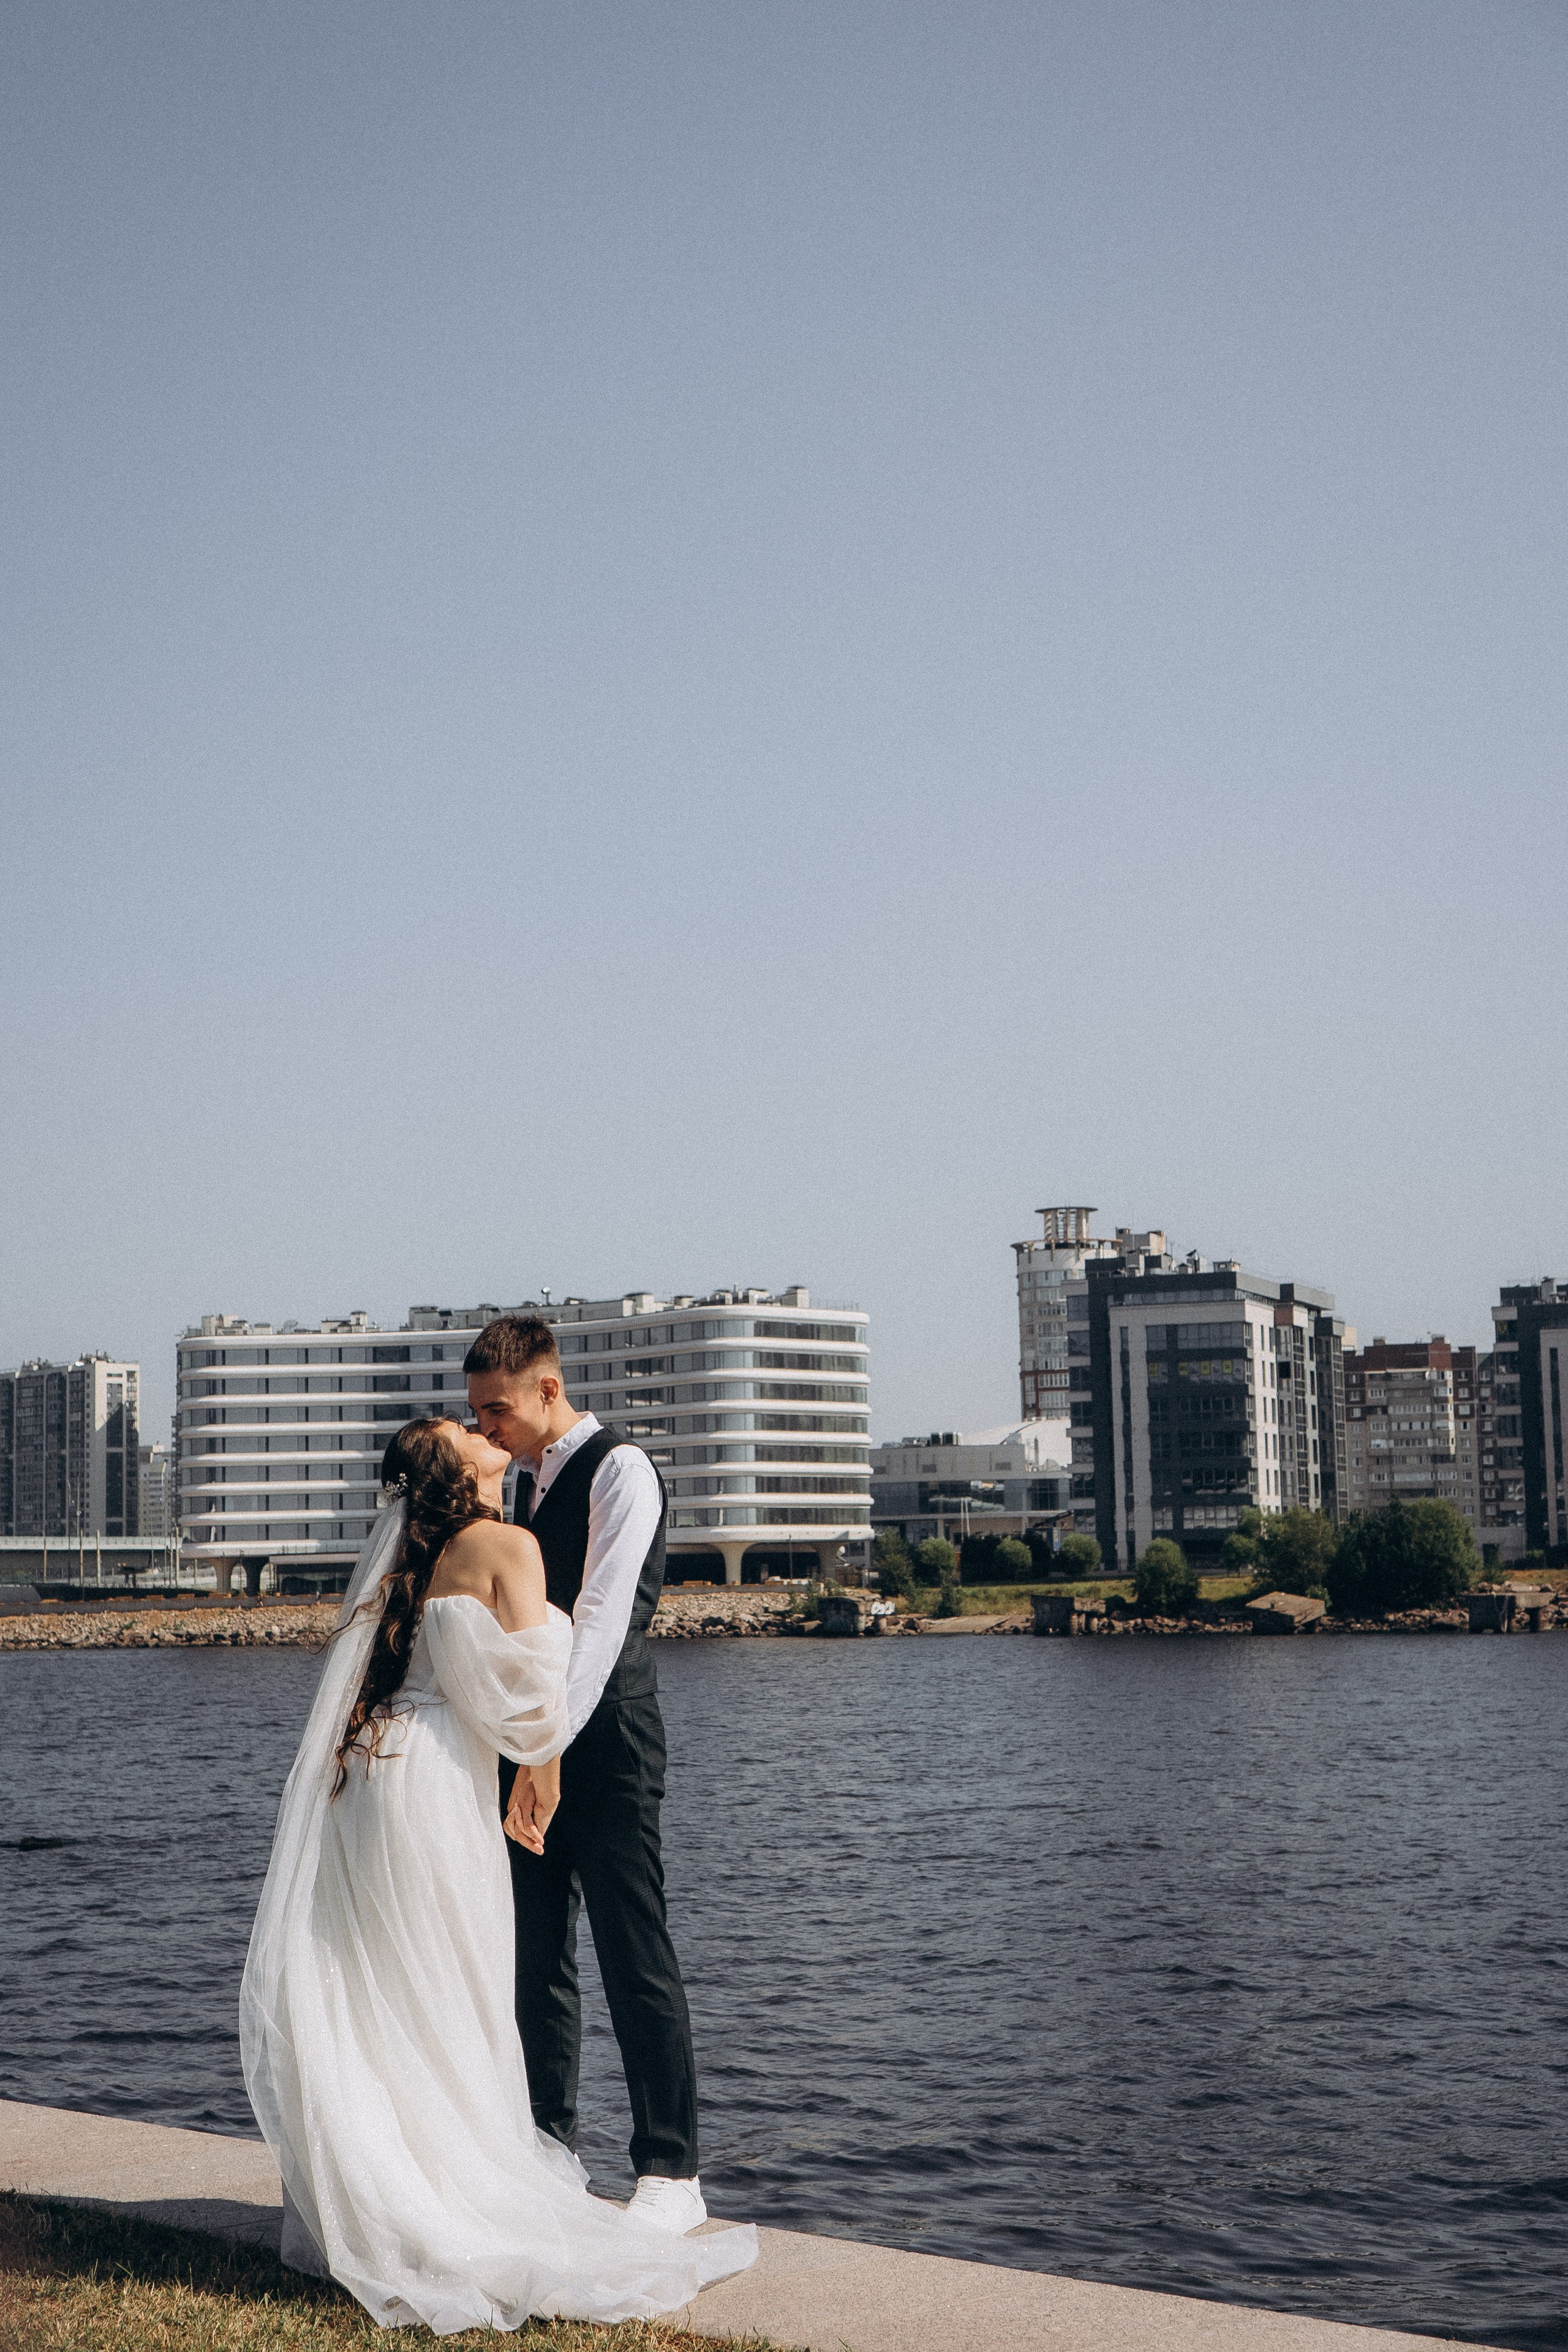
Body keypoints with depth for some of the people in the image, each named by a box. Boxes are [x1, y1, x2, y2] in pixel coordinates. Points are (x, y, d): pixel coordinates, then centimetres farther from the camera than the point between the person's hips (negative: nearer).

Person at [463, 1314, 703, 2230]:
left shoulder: (619, 1469, -8)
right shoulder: (531, 1485, 18)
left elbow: (603, 1615, -19)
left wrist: (548, 1743, -26)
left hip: (605, 1740, -8)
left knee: (636, 1958, -6)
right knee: (537, 1956, 9)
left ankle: (672, 2173, -2)